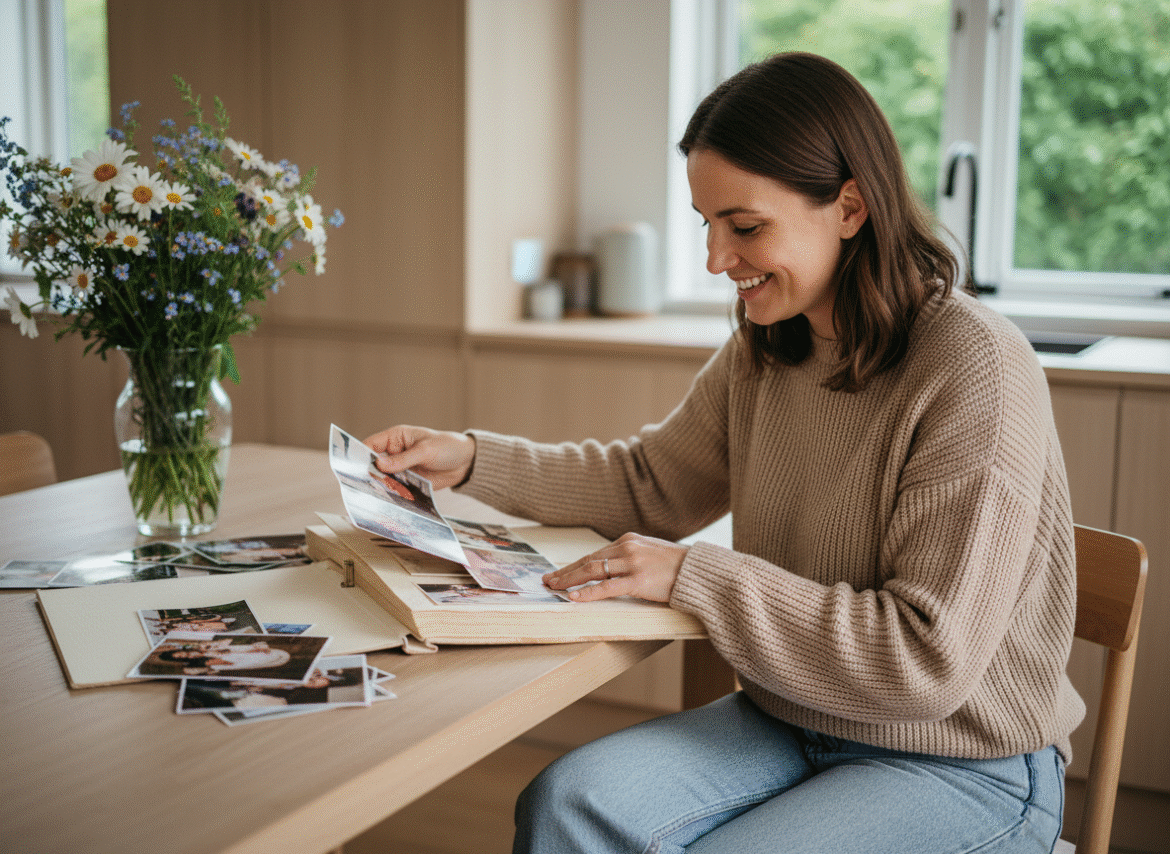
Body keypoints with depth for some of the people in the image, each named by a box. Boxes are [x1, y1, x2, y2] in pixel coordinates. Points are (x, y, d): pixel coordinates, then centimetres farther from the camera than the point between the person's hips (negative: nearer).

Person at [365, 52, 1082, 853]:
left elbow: (929, 659, -24)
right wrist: (472, 458, 3)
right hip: (788, 724, 6)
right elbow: (652, 483, 14)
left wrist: (695, 575, -24)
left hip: (966, 768, -6)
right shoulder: (766, 349, 2)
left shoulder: (978, 373, -22)